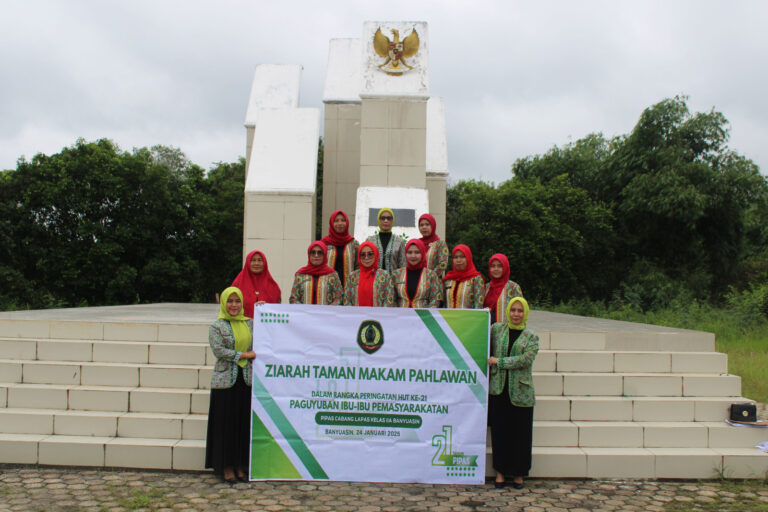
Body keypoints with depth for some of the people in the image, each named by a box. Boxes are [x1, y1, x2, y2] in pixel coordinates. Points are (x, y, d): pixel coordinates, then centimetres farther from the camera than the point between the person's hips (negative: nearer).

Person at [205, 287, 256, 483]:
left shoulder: (249, 323, 11)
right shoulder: (216, 326, 0)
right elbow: (218, 349, -11)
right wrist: (243, 355, -12)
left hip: (247, 380, 3)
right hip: (225, 380, -3)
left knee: (245, 422, 5)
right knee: (226, 424, 1)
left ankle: (241, 465, 15)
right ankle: (227, 467, 11)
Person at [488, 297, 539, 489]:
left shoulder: (531, 337, 2)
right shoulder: (496, 329, 7)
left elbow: (526, 359, -11)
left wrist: (499, 361, -13)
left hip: (521, 391, -1)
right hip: (498, 389, 1)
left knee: (520, 434, 4)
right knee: (499, 431, 4)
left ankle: (518, 473, 18)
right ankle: (500, 471, 17)